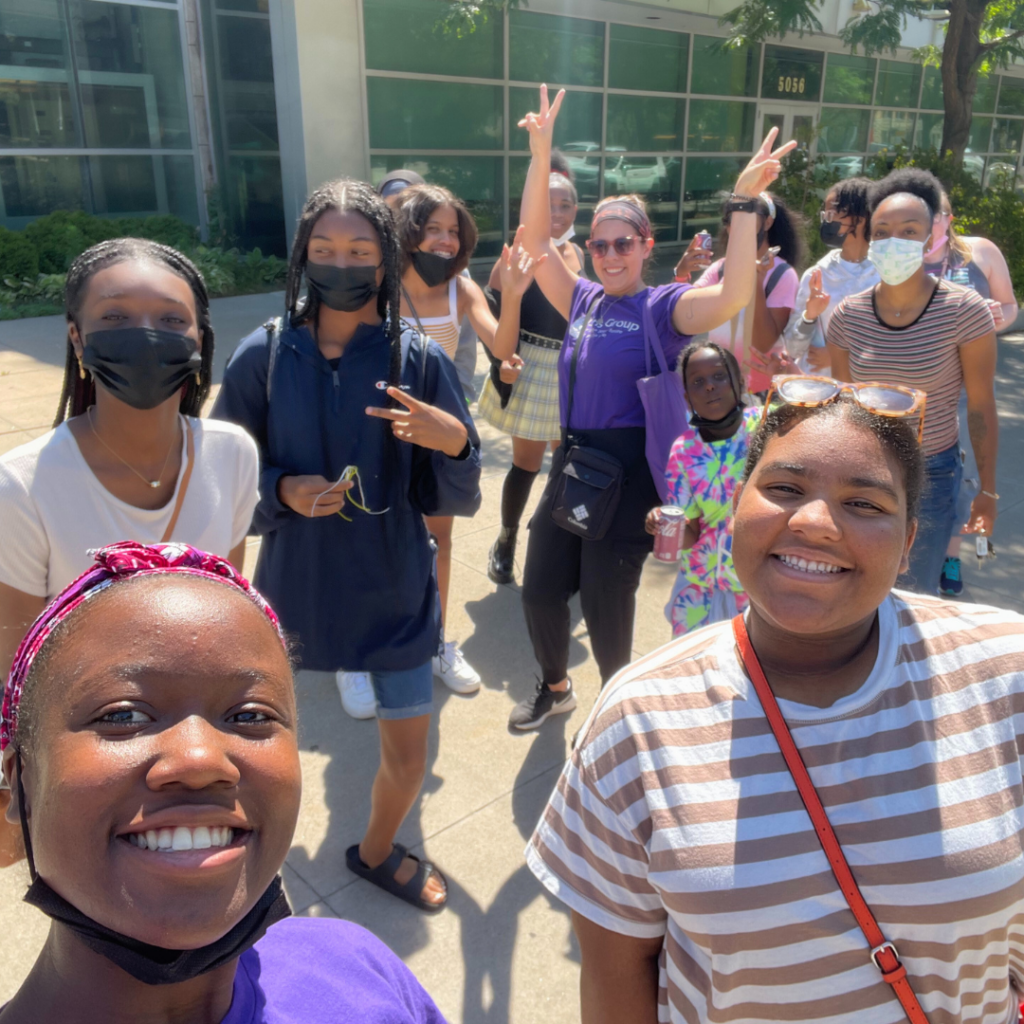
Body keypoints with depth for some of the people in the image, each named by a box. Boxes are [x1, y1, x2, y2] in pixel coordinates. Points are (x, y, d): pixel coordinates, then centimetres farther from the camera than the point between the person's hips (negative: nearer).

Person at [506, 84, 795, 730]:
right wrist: (542, 157, -2)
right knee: (541, 588, 11)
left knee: (605, 602, 4)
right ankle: (556, 688, 38)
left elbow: (735, 295, -24)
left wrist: (746, 201, -27)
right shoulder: (584, 299, 8)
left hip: (630, 468, -5)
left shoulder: (666, 305, -6)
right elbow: (535, 240, 5)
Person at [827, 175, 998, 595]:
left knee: (915, 592, 12)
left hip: (931, 474, -2)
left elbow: (981, 407, -8)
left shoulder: (964, 310, -15)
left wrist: (987, 489, -4)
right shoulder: (847, 315, -7)